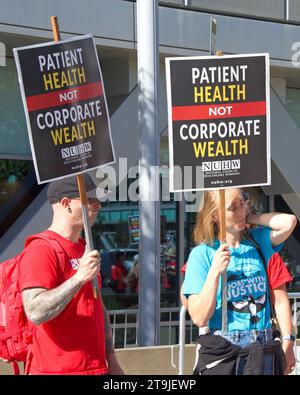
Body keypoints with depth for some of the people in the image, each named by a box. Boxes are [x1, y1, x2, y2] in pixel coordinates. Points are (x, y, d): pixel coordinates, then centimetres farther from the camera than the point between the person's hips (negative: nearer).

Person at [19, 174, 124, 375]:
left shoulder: (85, 250, 17)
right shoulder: (41, 251, -13)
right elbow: (35, 313, -25)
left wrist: (111, 360, 18)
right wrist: (79, 277, -30)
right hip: (56, 369, -9)